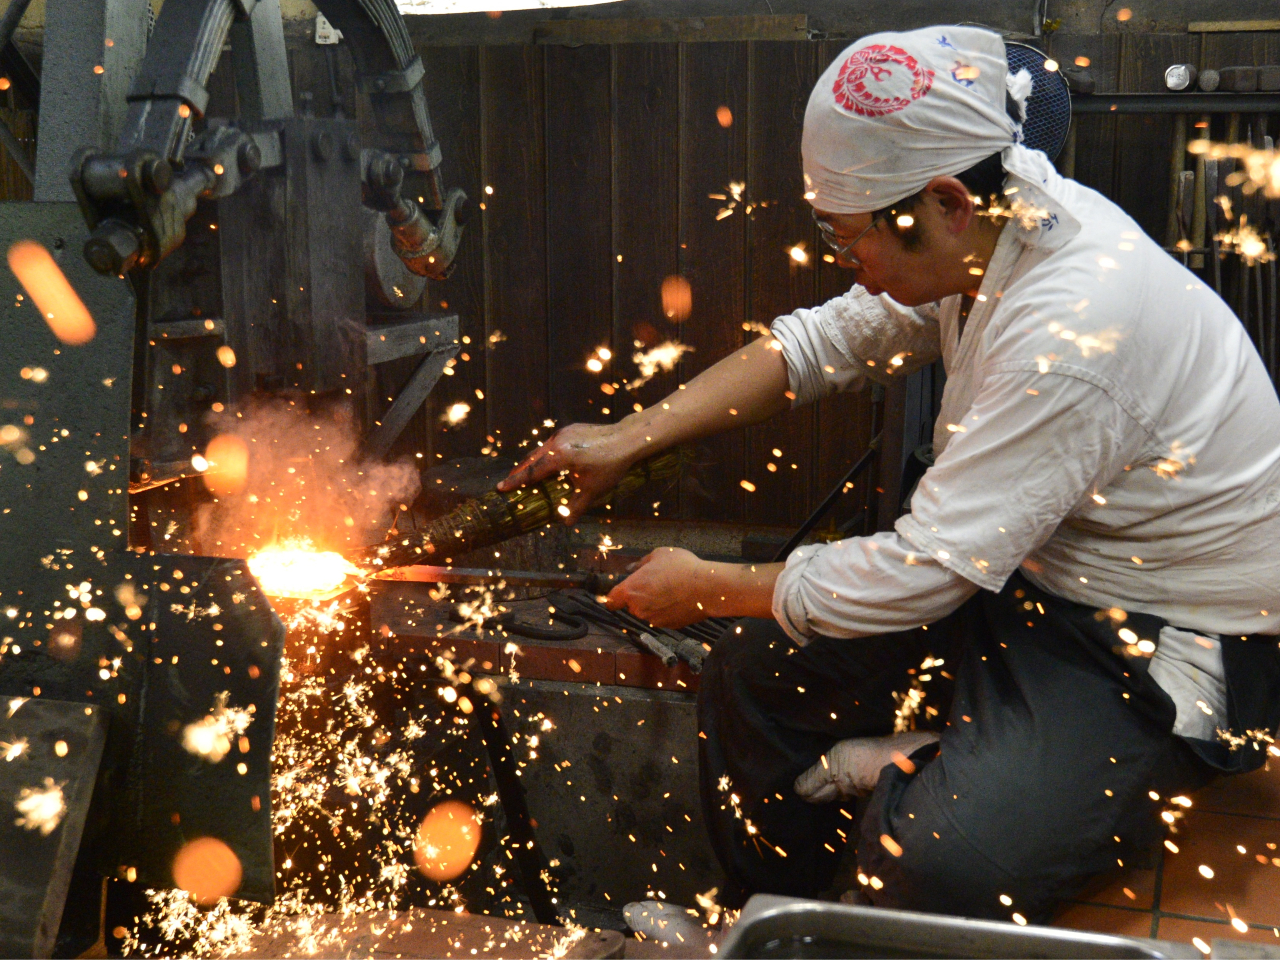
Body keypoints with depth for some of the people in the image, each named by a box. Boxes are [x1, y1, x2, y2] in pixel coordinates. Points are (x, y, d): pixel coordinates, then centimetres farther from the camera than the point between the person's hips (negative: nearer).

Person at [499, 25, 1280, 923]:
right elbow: (822, 343, 9)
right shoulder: (988, 236, -4)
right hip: (1030, 585, 9)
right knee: (753, 674, 6)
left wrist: (708, 588, -13)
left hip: (1170, 655, -9)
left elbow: (923, 569, -27)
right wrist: (629, 438, 2)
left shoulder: (1076, 327, -31)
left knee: (927, 859, -31)